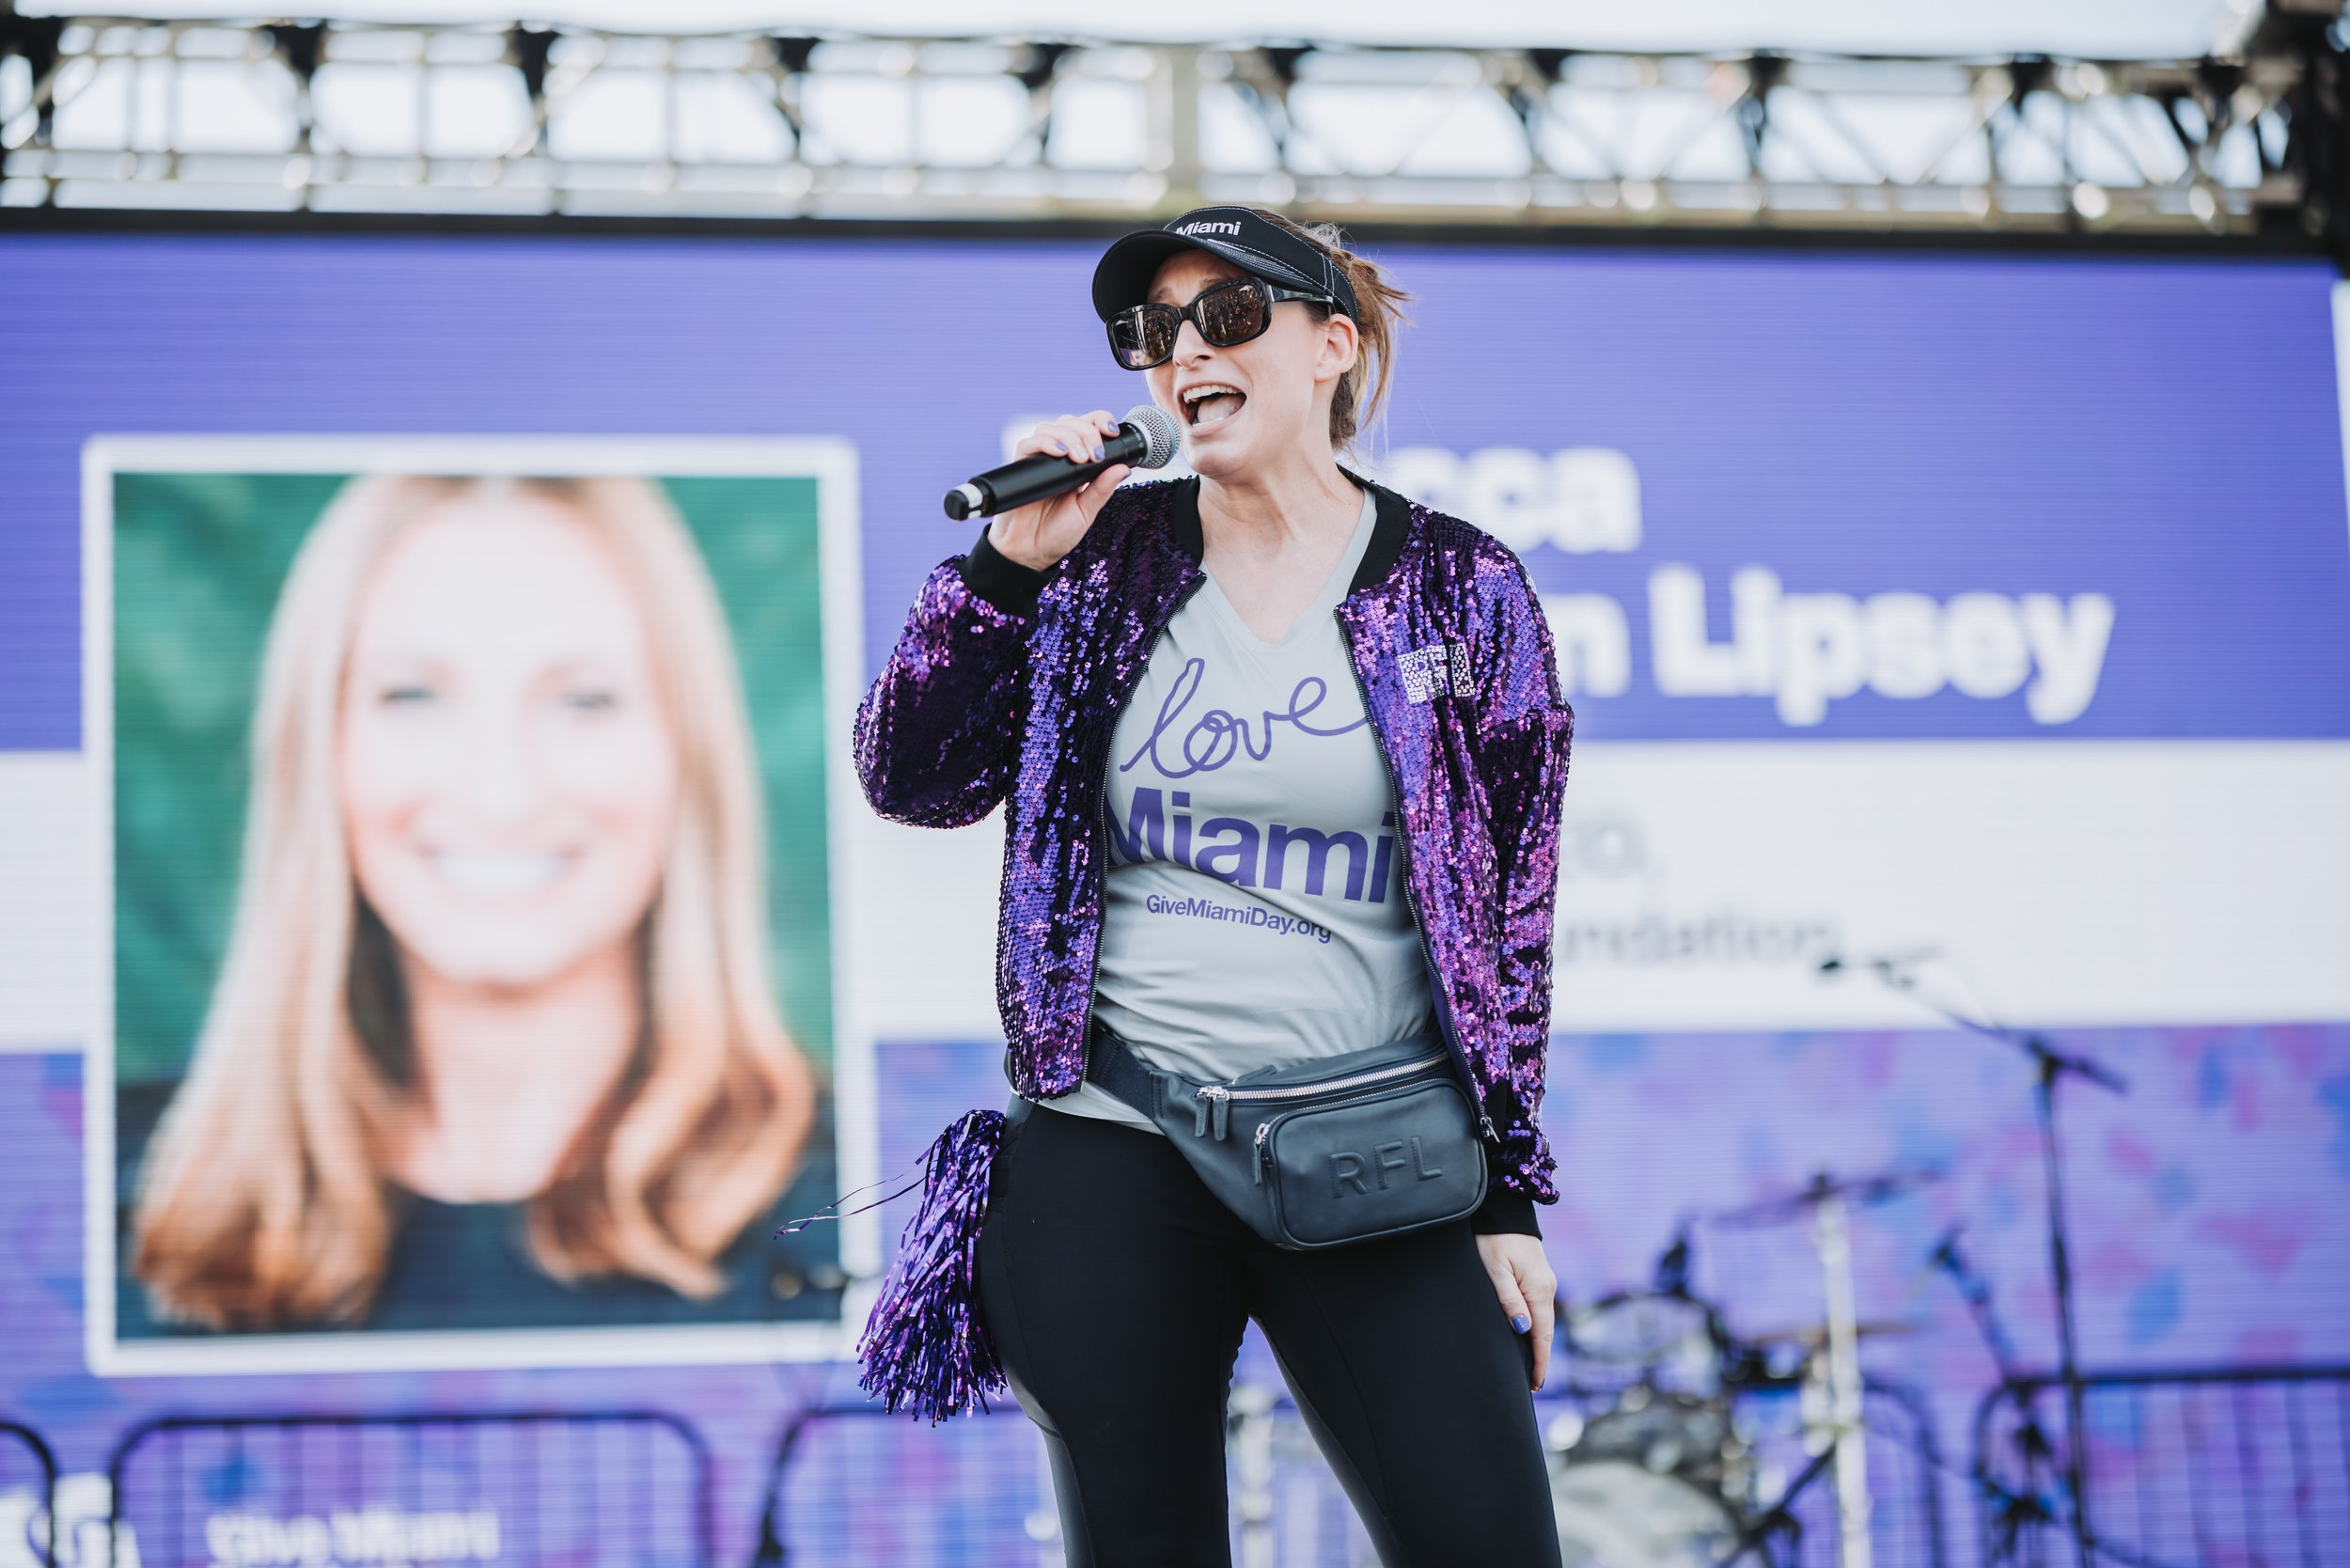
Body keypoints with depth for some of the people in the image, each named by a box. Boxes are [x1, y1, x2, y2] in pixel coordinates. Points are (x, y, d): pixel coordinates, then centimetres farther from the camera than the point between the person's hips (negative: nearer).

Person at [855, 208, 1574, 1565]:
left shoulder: (1460, 590, 2)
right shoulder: (1105, 560, 6)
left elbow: (1511, 907, 4)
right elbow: (917, 783, 2)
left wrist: (1512, 1194, 2)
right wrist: (1008, 564, -9)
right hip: (1108, 1154, 1)